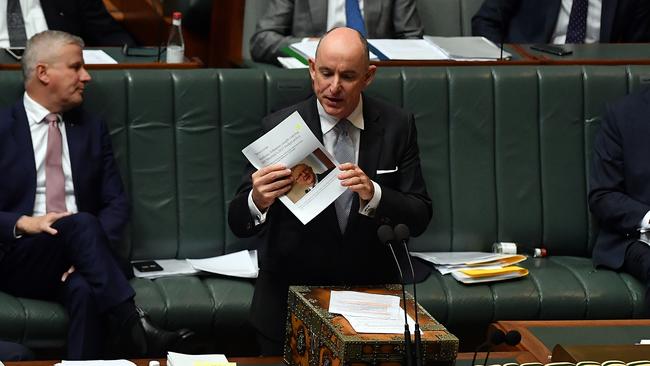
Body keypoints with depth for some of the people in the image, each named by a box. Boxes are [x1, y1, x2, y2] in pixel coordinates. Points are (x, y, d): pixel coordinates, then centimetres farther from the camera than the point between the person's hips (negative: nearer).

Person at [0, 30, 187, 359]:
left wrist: (88, 249, -10)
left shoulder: (91, 129, 16)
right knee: (82, 224, -34)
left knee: (86, 291, -36)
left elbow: (116, 203, 11)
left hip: (73, 261, 3)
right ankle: (134, 328, -42)